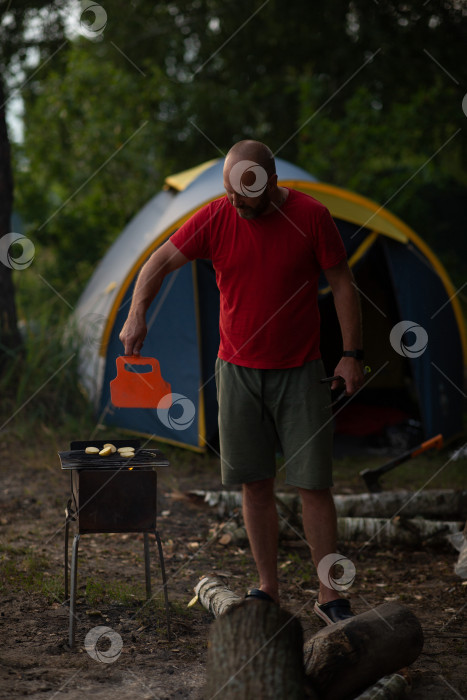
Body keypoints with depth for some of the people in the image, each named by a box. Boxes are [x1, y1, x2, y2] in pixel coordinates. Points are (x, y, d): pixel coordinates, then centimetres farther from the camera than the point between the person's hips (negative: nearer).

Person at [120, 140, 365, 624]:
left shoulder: (311, 216, -9)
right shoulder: (216, 217, -4)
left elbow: (341, 284, -3)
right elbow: (160, 263, 1)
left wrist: (351, 353, -7)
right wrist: (137, 314, -15)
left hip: (300, 372, -2)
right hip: (238, 369, 2)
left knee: (314, 484, -4)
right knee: (256, 483, 5)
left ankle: (329, 596, 3)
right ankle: (267, 589, 16)